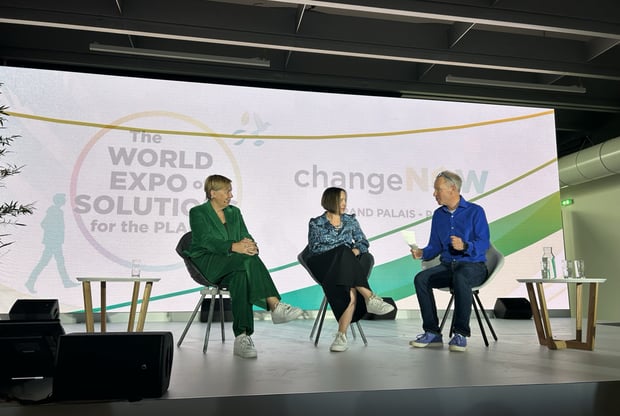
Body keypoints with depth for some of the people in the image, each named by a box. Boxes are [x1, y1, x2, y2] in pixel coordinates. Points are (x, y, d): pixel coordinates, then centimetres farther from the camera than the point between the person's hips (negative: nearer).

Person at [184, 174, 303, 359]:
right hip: (207, 263, -4)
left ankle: (242, 337, -40)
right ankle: (275, 306, -38)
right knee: (249, 259, -33)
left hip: (232, 265, 5)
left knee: (241, 276, -35)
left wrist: (251, 245, -18)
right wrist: (234, 247, -33)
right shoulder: (198, 212, 3)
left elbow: (247, 238, 9)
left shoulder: (234, 212, 19)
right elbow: (207, 240, -15)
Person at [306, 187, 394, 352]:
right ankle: (369, 297, -42)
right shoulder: (316, 223, 13)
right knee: (344, 253, -36)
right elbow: (314, 249, 1)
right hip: (326, 267, -3)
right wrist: (341, 252, -10)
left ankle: (342, 335, -39)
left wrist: (355, 250, -13)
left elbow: (363, 242, 12)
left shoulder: (350, 220, 21)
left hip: (348, 264, 3)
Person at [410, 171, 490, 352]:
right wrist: (422, 253, -7)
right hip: (447, 265, 5)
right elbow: (435, 247, 14)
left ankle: (461, 334, -27)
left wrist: (465, 246, -31)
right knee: (421, 278, -23)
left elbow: (484, 244, -12)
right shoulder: (438, 215, 13)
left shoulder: (475, 211, -3)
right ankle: (432, 332, -17)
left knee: (460, 278, -39)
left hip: (473, 265, -5)